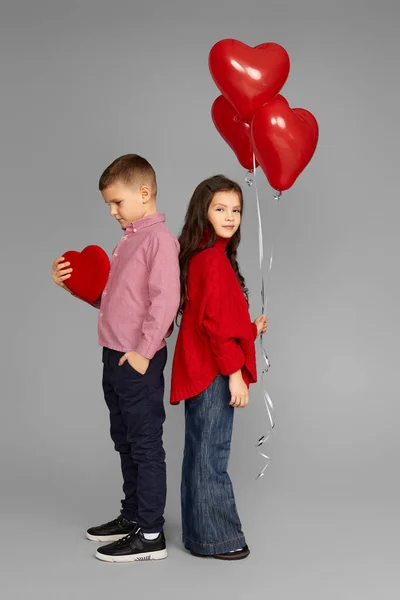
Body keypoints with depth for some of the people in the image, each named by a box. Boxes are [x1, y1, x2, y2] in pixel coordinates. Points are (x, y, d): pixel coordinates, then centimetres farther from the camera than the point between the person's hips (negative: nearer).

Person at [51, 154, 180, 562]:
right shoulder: (128, 240, 16)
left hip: (138, 360, -9)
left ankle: (150, 535, 7)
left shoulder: (159, 238, -13)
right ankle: (133, 516, 32)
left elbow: (165, 300, -21)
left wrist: (144, 351, -22)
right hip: (115, 356, 9)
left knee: (145, 445, -1)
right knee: (125, 442, 18)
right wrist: (73, 284, 12)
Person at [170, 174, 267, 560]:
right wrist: (235, 373, -19)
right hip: (213, 374, -10)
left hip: (201, 372, 10)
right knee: (211, 457, -1)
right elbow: (215, 321, -20)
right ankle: (215, 538, 10)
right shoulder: (214, 258, -16)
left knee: (201, 453, 17)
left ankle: (199, 531, 28)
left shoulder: (201, 255, 13)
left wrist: (251, 330, 20)